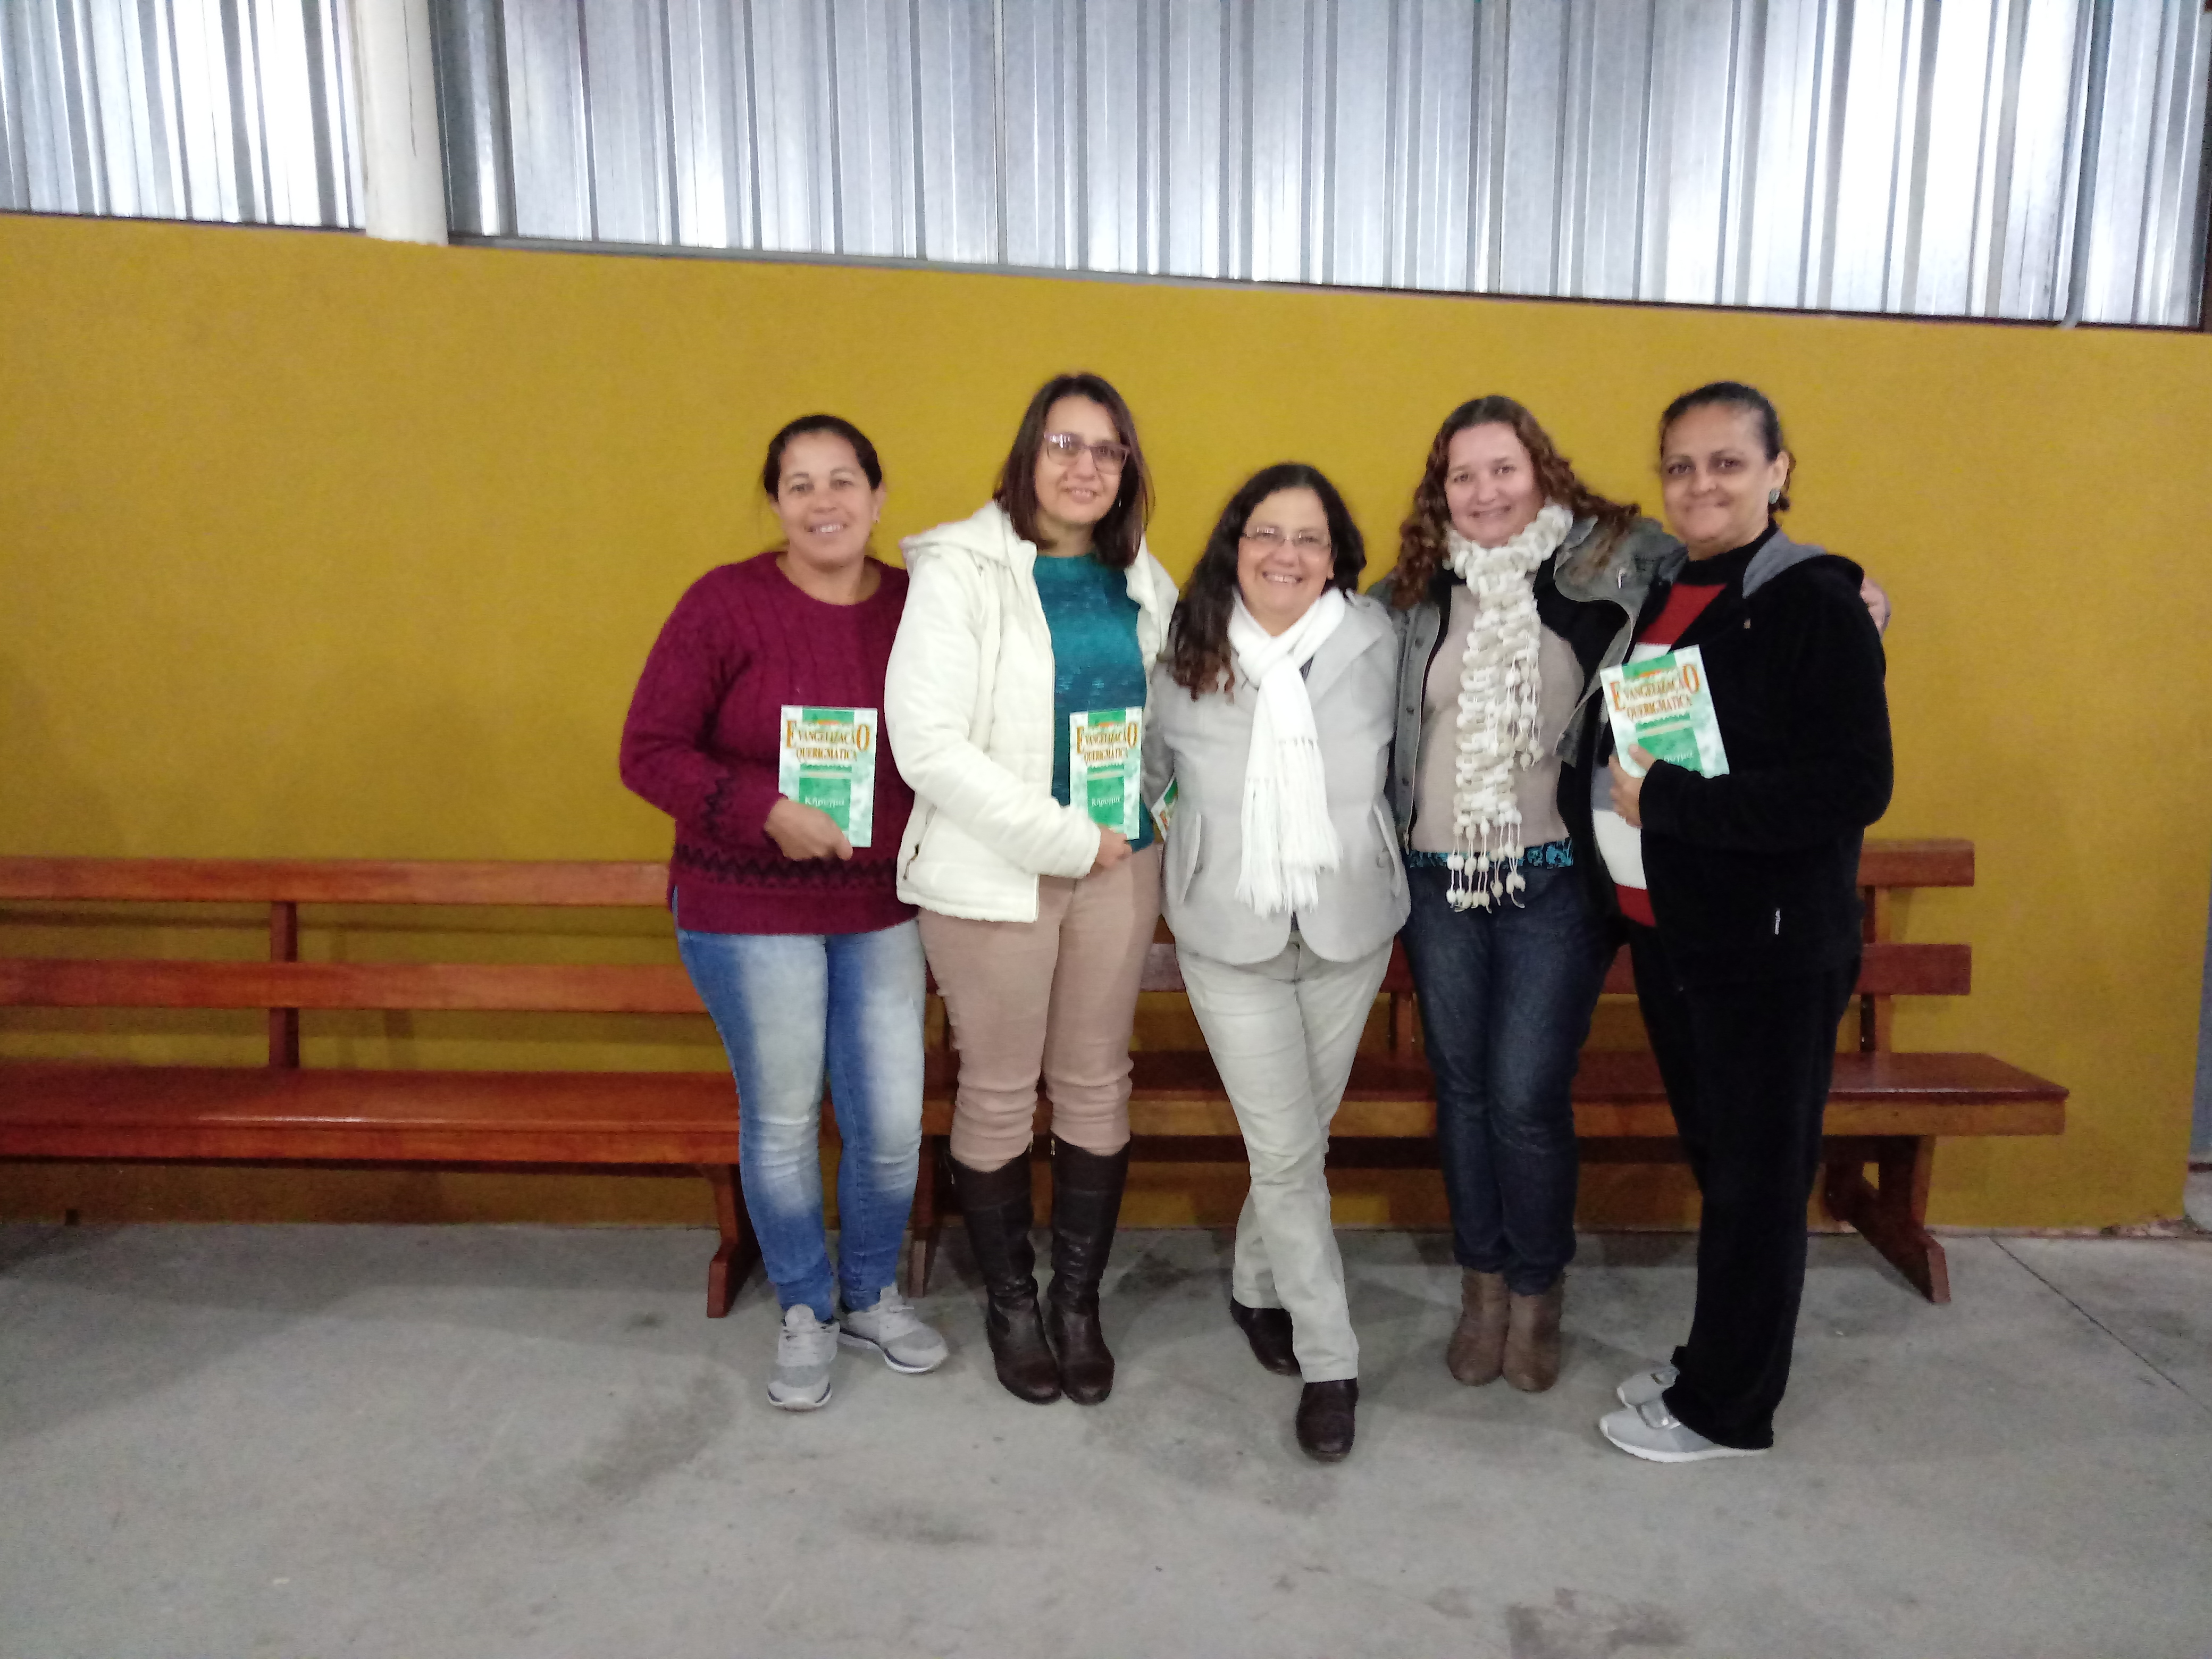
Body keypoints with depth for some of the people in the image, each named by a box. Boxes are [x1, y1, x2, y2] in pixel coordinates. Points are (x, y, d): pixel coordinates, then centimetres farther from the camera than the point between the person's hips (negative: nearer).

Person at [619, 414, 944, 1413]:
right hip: (749, 910, -3)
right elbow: (649, 751, -10)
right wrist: (764, 811, -23)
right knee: (780, 1121, 10)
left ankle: (872, 1295, 36)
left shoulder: (917, 607, -1)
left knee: (892, 1122, 8)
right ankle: (804, 1314, 33)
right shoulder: (726, 605, -11)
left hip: (882, 908, 3)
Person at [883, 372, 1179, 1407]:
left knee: (1095, 1086, 12)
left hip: (1119, 865, 5)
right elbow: (926, 741, -17)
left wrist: (1153, 813, 0)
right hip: (993, 873, -4)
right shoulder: (960, 571, -9)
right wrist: (1065, 838, -16)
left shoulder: (1142, 583, 8)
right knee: (1000, 1092, 7)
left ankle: (1078, 1302, 30)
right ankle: (1010, 1304, 29)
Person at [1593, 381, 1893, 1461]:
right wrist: (1618, 800, 0)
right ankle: (1712, 1362, 35)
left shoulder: (1817, 604, -12)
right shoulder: (1660, 598, 9)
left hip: (1772, 946, -7)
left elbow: (1852, 789, -21)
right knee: (1713, 1158, 18)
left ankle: (1725, 1410, 22)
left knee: (1757, 1177, 6)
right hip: (1668, 931, 7)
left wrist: (1668, 799, -21)